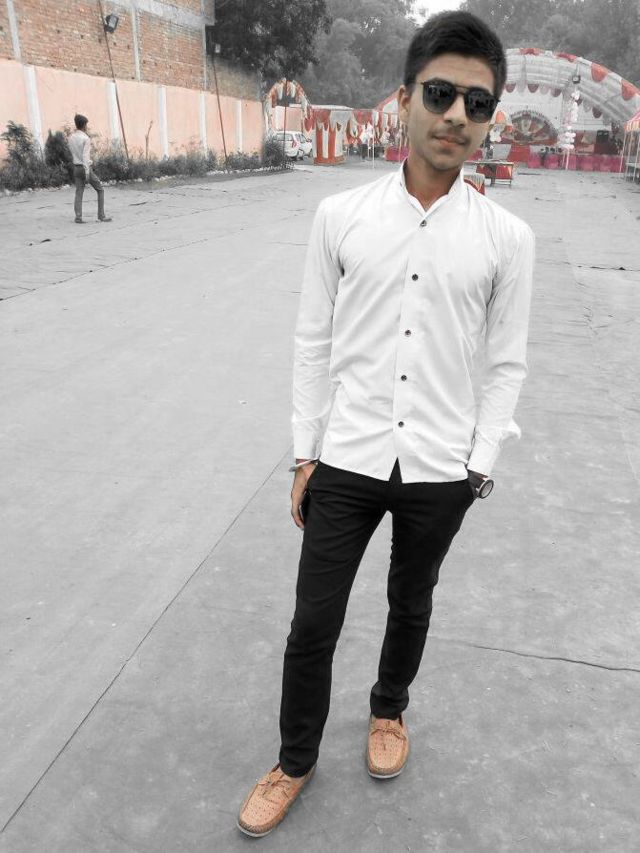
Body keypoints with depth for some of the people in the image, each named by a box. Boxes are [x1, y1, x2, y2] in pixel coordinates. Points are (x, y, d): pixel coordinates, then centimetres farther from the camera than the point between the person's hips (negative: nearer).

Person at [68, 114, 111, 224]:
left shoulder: (71, 138, 6)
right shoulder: (86, 138, -13)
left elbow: (72, 152, 15)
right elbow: (85, 156, -19)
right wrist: (87, 173, -21)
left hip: (76, 167, 6)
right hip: (86, 167, -6)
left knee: (79, 193, 4)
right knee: (100, 190, 7)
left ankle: (78, 217, -8)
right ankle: (101, 215, 3)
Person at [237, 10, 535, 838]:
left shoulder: (507, 236, -5)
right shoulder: (340, 216, -5)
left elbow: (507, 363, 2)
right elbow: (313, 344, 0)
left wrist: (479, 466, 0)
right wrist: (304, 456, 1)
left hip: (439, 470, 1)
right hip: (346, 464, 0)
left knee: (411, 607, 21)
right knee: (312, 624, 9)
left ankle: (388, 711, 52)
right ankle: (294, 762, 36)